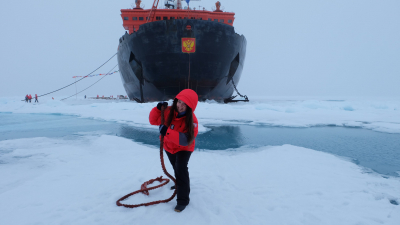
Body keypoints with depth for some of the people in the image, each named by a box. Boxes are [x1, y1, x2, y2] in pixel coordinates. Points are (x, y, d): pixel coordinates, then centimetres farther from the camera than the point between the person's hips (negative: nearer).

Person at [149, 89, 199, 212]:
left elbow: (186, 140, -43)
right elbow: (154, 120, -12)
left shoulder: (191, 120, -34)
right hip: (169, 146, 5)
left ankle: (183, 199, -14)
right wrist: (158, 109, -33)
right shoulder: (168, 112, -23)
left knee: (181, 168, -25)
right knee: (176, 168, 26)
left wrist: (167, 132, -53)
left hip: (184, 148, -5)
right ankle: (180, 184, 57)